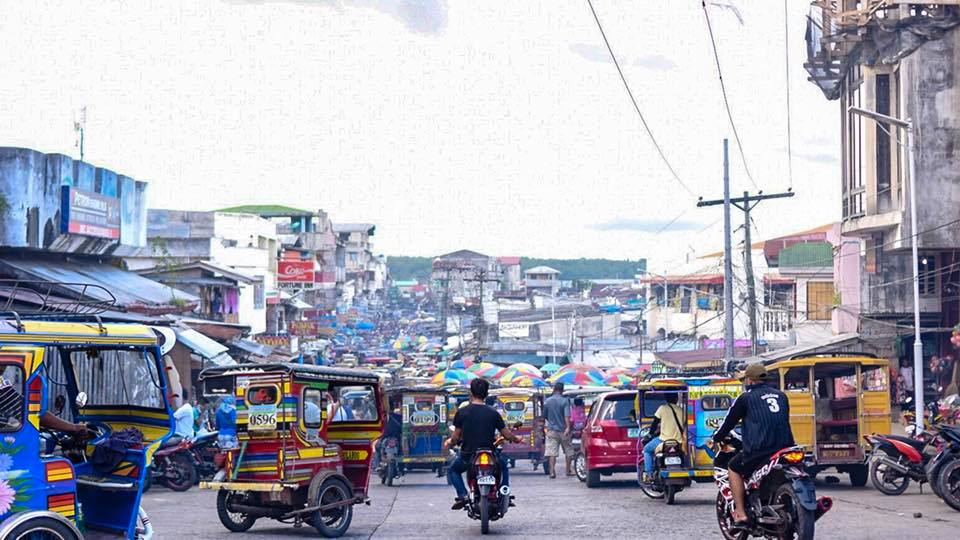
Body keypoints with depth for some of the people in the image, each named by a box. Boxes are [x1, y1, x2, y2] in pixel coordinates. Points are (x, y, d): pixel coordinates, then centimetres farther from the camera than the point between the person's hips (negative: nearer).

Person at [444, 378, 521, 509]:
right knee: (504, 467, 32)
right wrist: (516, 439, 21)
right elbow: (507, 435, -2)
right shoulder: (493, 413, -5)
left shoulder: (462, 412, -8)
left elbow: (456, 437, -5)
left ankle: (462, 495, 3)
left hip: (468, 455, -1)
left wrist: (449, 442, 18)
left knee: (452, 470, 27)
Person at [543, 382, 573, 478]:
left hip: (551, 429, 2)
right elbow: (567, 415, -18)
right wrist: (568, 427, -24)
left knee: (551, 452, -3)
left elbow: (544, 415, 12)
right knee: (568, 451, 13)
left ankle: (552, 471, -13)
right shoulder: (565, 401, -7)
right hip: (563, 429, -2)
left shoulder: (547, 401, 2)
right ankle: (568, 470, 17)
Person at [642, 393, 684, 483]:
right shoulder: (681, 410, 6)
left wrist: (651, 432, 19)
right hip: (678, 441, 4)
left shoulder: (663, 408, -4)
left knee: (647, 449, 19)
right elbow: (683, 427, 13)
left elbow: (655, 423, 0)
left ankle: (649, 474, 7)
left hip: (664, 440, -4)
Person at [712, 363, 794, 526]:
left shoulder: (746, 398, 4)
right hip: (785, 447, 5)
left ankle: (740, 513, 5)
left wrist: (716, 438, 27)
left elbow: (729, 421, 11)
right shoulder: (781, 395, 19)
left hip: (759, 450, -5)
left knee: (733, 468, 15)